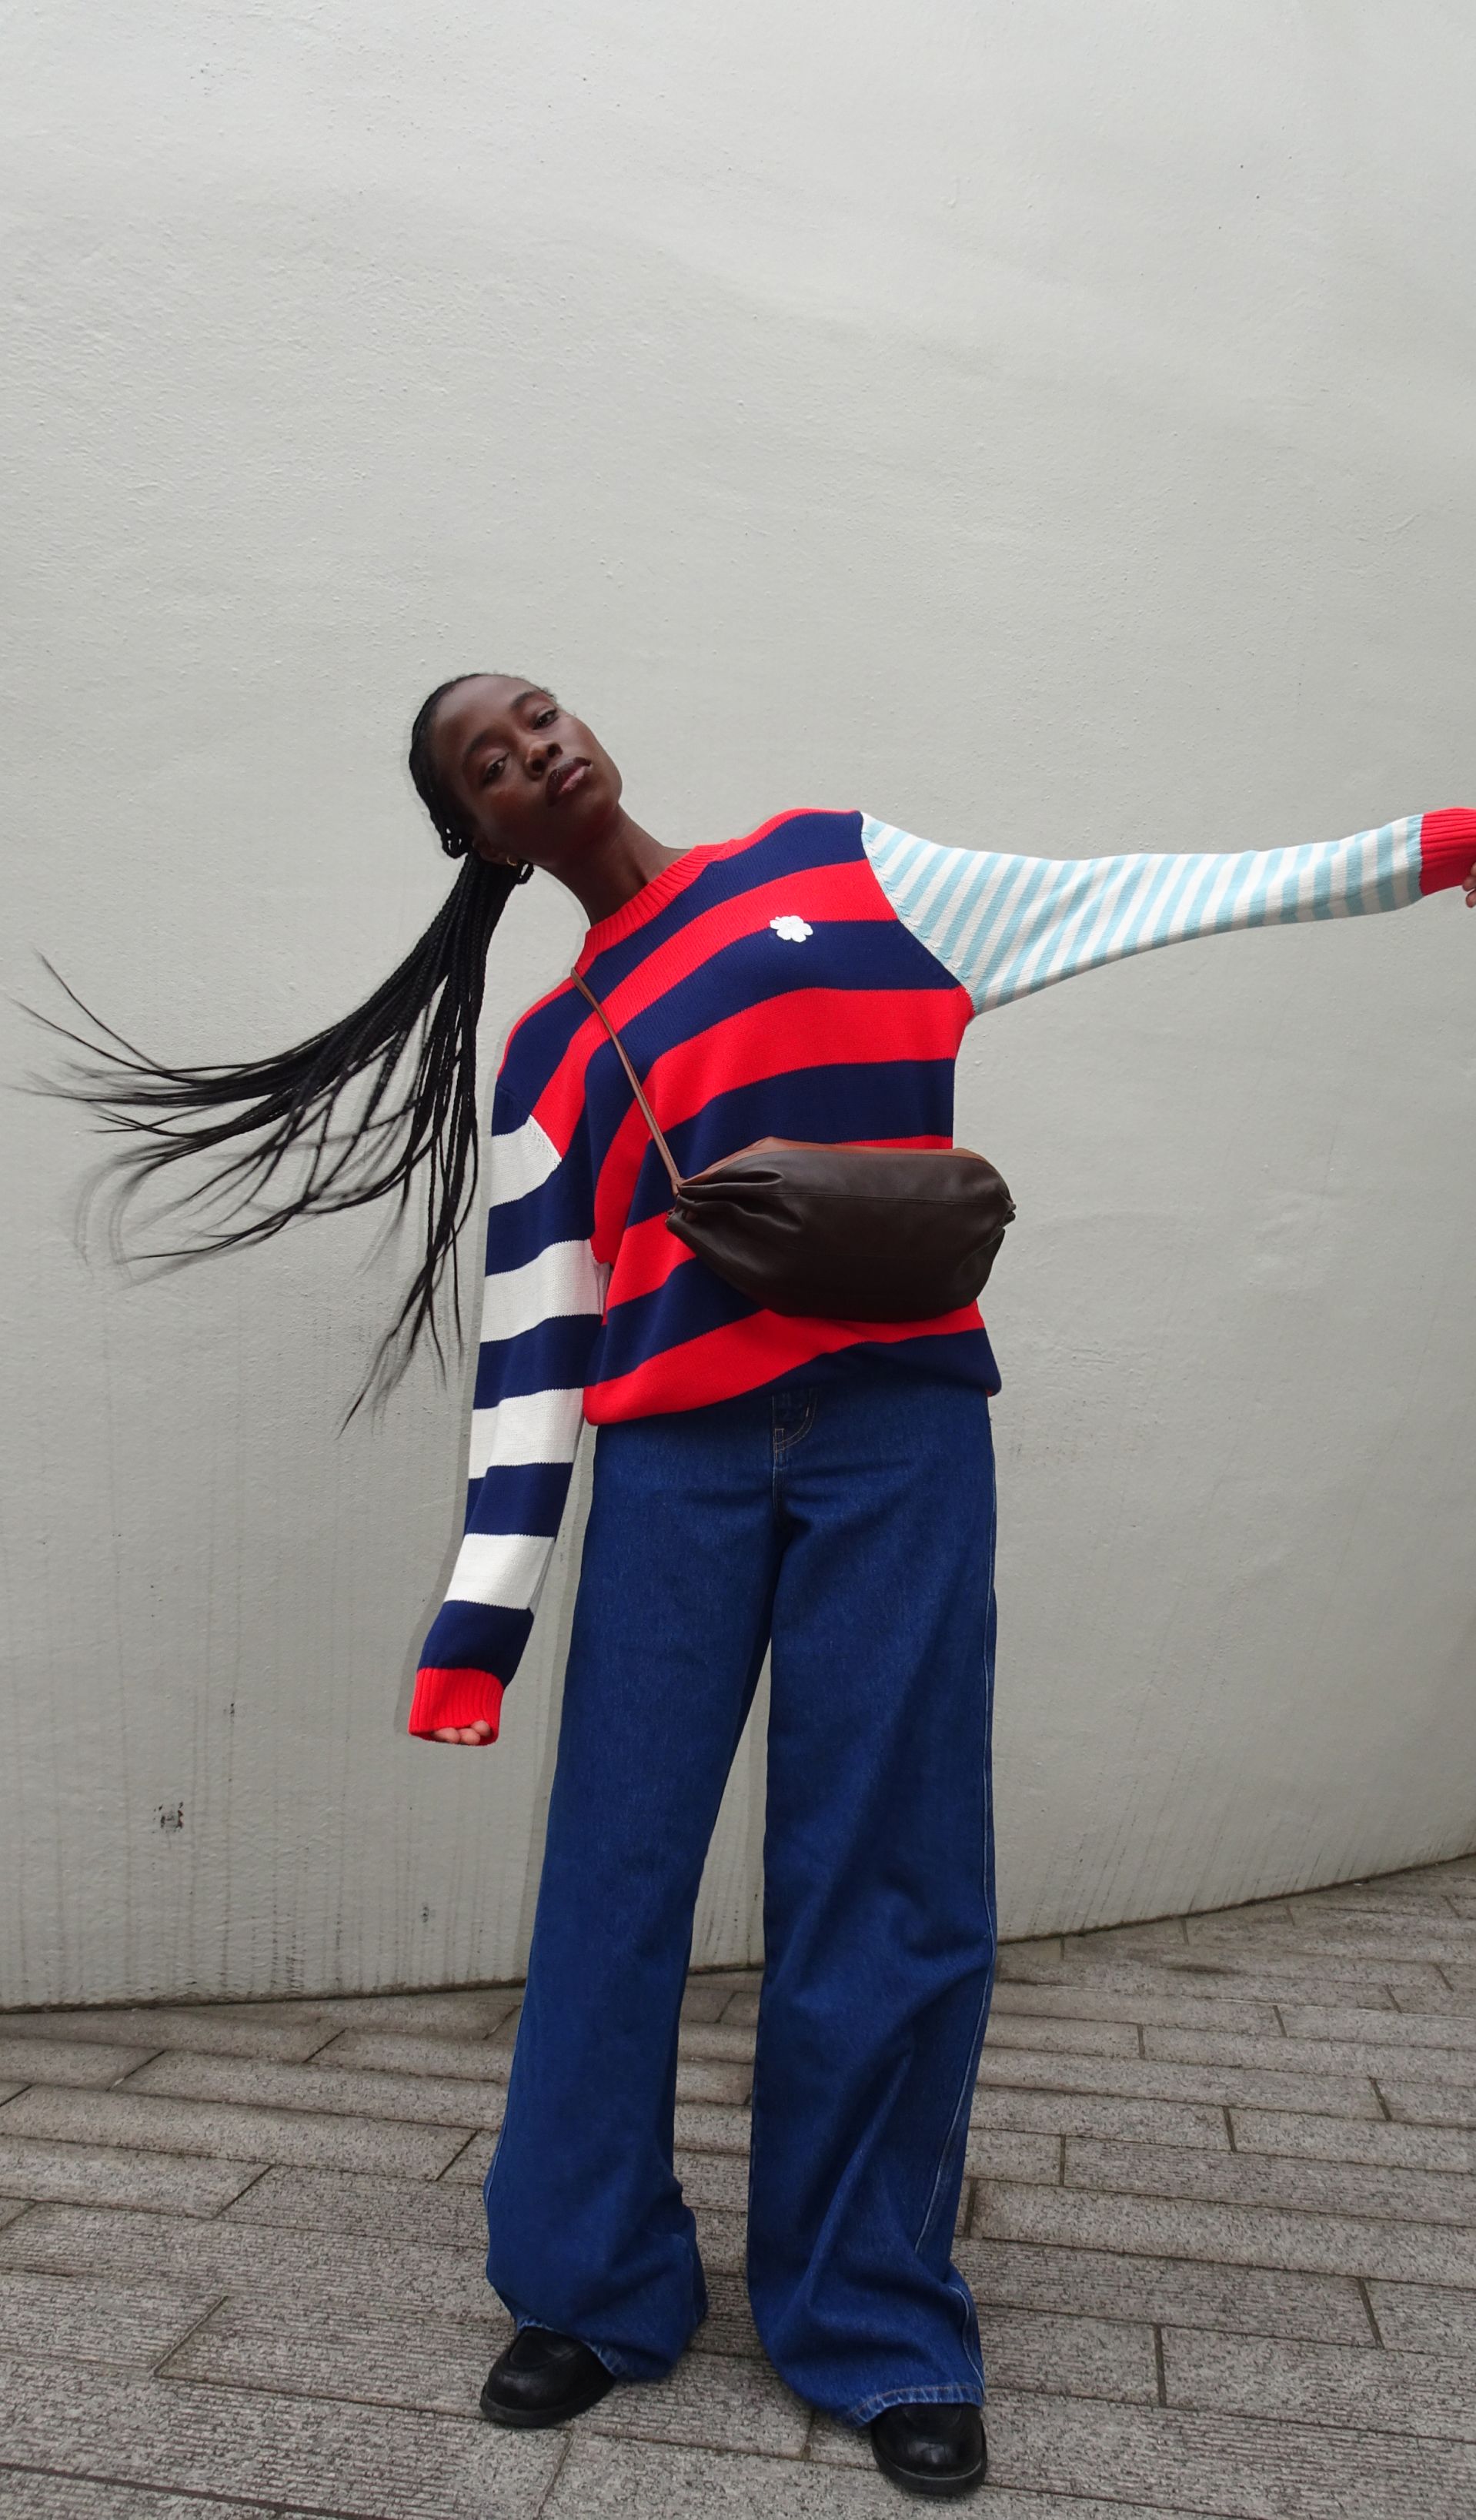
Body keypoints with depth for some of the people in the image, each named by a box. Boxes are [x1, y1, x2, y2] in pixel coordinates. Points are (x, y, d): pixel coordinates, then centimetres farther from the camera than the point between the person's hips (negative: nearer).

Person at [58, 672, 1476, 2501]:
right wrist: (481, 1623, 4)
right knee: (616, 1878, 3)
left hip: (899, 1435, -1)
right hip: (672, 1462, 1)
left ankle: (878, 2326, 21)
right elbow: (531, 1346, 9)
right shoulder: (545, 1057, 12)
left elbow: (1135, 896, 10)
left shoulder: (840, 873, 11)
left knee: (889, 1887, 2)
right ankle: (592, 2291, 24)